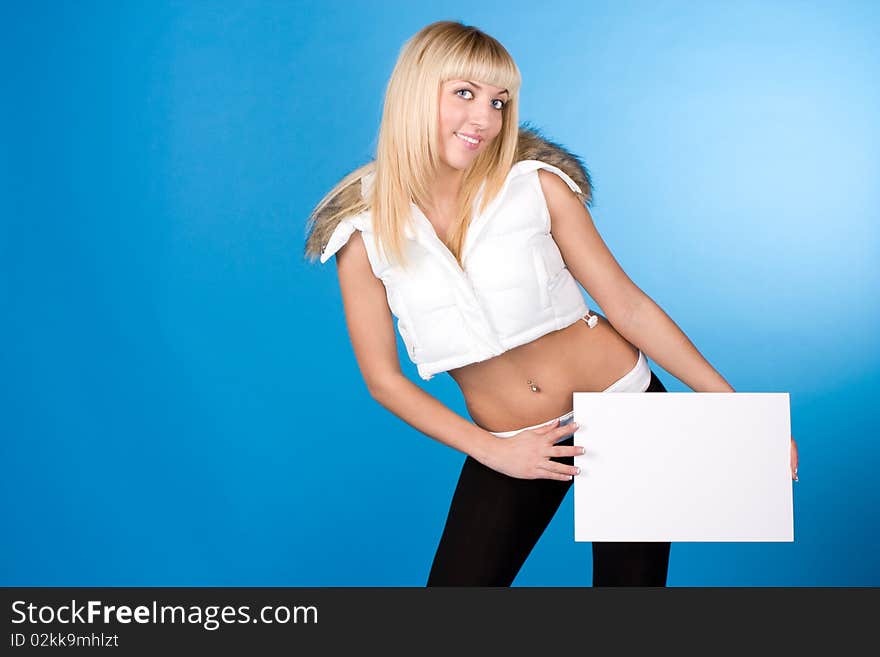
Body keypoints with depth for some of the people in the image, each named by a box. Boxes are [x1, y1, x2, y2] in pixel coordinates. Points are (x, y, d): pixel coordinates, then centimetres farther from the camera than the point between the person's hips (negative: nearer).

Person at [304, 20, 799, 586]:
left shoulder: (537, 184, -9)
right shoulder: (363, 234, -8)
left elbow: (627, 305, -5)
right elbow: (384, 378, -2)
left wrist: (733, 407, -6)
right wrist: (494, 452, -9)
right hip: (510, 445, 1)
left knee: (633, 579, 7)